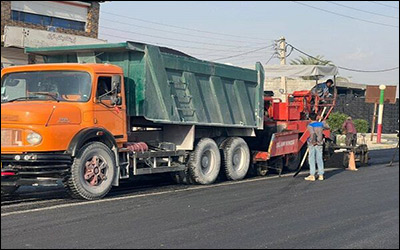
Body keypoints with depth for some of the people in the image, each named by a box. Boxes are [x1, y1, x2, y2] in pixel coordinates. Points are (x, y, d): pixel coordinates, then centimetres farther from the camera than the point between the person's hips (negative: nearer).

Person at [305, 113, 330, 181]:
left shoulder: (310, 126, -12)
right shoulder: (321, 124, 5)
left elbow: (313, 133, -28)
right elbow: (327, 127, 24)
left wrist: (313, 141, -17)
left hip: (312, 144, -5)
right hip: (319, 144, 5)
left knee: (312, 160, 0)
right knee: (319, 159, 9)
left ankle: (312, 175, 0)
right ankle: (321, 175, 10)